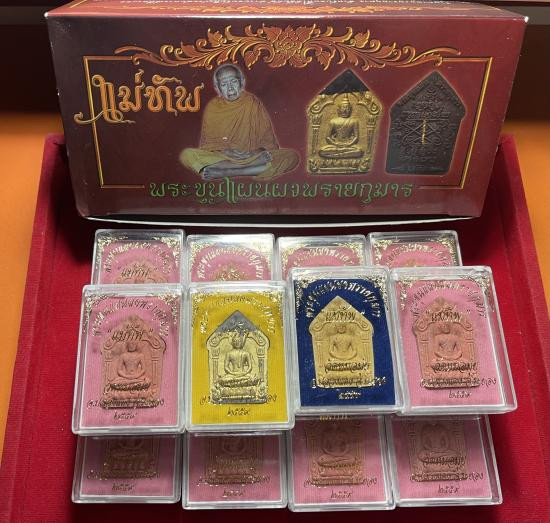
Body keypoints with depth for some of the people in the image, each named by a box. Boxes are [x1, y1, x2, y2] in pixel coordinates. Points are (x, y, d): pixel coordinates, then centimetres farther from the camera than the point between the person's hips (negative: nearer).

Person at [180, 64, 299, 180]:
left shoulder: (252, 103, 4)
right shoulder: (212, 107, 5)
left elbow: (268, 140, 2)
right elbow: (207, 142, 6)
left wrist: (258, 151, -20)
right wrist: (224, 151, -15)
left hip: (253, 157, 0)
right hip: (220, 157, 0)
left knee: (292, 156, -26)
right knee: (186, 155, -26)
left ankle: (223, 172, -33)